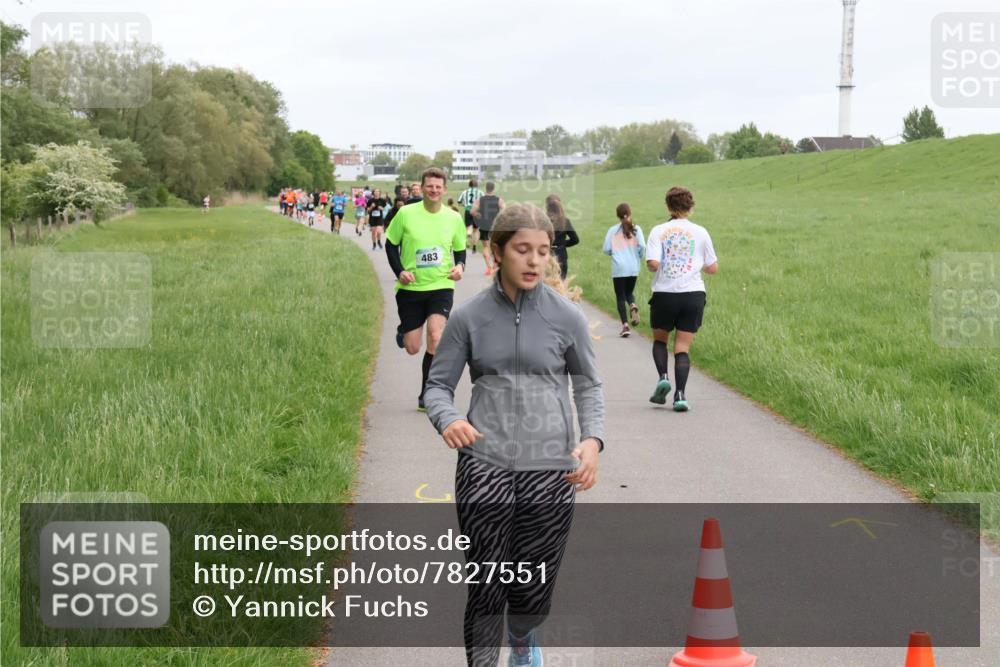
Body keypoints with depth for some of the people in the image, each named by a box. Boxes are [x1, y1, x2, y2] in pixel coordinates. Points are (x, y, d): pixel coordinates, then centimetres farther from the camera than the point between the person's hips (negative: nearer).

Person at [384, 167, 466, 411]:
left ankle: (426, 396, -8)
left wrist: (460, 266, -8)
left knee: (436, 337, -21)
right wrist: (400, 271, -10)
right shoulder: (406, 213, -6)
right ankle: (403, 329, 46)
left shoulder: (454, 218, 0)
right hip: (410, 288, 0)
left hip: (441, 286, 0)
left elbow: (460, 249, 14)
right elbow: (391, 244, 4)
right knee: (412, 348, 5)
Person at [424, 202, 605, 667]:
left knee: (535, 584, 11)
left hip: (550, 469, 1)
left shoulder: (566, 316, -1)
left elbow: (588, 385, 9)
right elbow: (438, 384, 5)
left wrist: (592, 439, -9)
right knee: (486, 586, -1)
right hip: (484, 465, 0)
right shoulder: (469, 317, 0)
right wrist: (447, 419, -18)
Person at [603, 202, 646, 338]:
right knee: (629, 292, 21)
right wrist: (639, 256, 13)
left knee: (620, 297, 4)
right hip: (633, 268, 2)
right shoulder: (636, 229, 0)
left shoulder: (613, 230, -1)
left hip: (619, 268, -2)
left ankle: (625, 325, -6)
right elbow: (642, 246, -8)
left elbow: (606, 249, -2)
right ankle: (633, 306, -13)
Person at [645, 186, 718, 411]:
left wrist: (653, 267, 9)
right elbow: (713, 268, 5)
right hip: (693, 294, 1)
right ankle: (680, 395, -8)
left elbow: (652, 263, -14)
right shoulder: (700, 232, 1)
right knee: (683, 347, 4)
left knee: (660, 339, 22)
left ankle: (663, 377, 0)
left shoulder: (658, 231, -3)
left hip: (664, 294, 0)